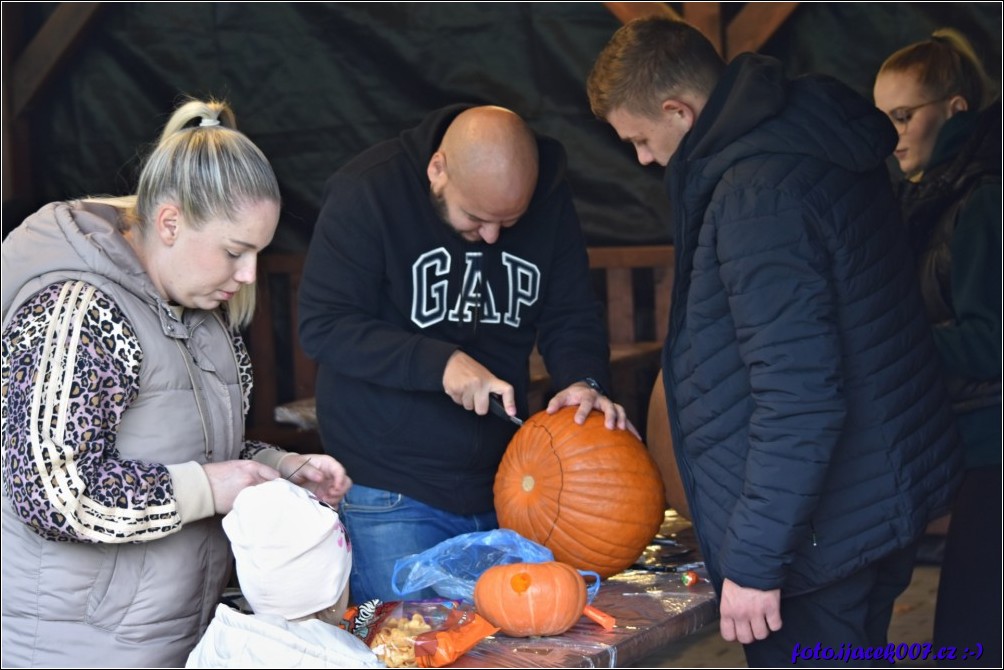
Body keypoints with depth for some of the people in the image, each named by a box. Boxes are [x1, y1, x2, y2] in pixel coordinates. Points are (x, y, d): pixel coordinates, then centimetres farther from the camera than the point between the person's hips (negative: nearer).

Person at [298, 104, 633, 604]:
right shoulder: (368, 193, -13)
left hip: (501, 486, 4)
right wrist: (439, 363, -23)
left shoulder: (548, 196, -1)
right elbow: (322, 326, -15)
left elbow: (571, 315, 5)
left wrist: (584, 382, -16)